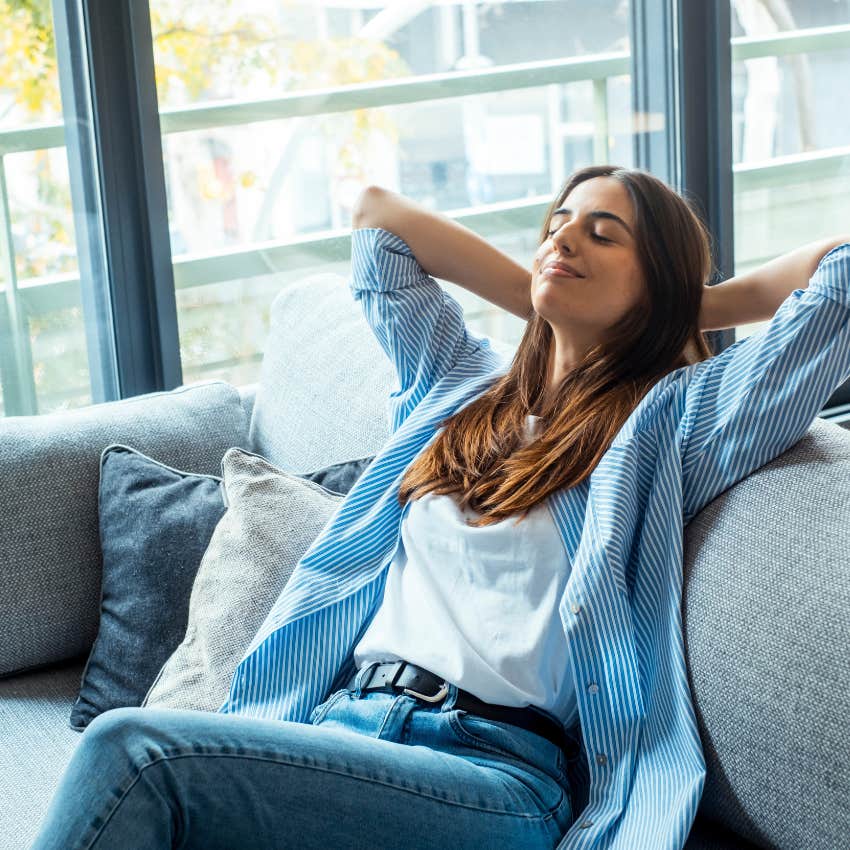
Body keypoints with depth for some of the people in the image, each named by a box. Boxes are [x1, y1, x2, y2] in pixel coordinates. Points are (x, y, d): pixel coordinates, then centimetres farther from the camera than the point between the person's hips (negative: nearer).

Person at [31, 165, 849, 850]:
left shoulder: (675, 416, 9)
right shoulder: (459, 384, 25)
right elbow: (375, 211, 35)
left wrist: (693, 307, 17)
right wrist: (540, 303, 30)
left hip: (494, 767, -5)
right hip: (339, 721, 5)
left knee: (132, 752, -28)